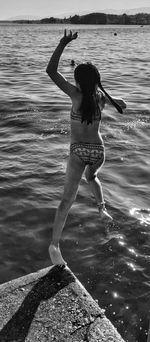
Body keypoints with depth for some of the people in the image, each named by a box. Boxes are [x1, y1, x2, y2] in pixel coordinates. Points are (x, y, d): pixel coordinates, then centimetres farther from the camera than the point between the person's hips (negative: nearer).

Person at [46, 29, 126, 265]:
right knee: (92, 177, 38)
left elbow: (51, 71, -15)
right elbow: (120, 104, 26)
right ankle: (102, 209, 38)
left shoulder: (77, 94, -11)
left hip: (79, 152, -4)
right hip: (98, 151, 5)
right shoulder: (101, 96, 3)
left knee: (67, 199, -5)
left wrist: (63, 43, -12)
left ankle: (54, 245, -6)